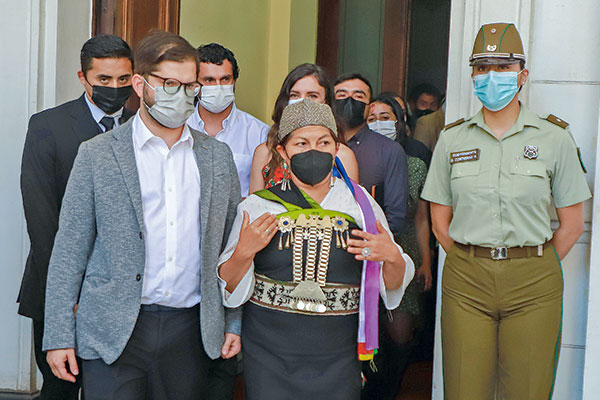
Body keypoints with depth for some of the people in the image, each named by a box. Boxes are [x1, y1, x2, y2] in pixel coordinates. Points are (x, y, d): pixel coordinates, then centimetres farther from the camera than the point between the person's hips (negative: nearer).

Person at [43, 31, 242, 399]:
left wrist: (233, 324, 8)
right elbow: (70, 248, 0)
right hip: (114, 332, -2)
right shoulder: (97, 154, 0)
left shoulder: (218, 155, 9)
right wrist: (58, 336, -3)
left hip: (190, 330, 3)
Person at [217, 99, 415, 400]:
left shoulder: (361, 203, 3)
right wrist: (243, 253, -15)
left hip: (338, 360, 1)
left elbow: (395, 285, 8)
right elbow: (230, 288, 4)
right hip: (269, 356, -1)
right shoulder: (257, 207, 0)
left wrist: (392, 258, -13)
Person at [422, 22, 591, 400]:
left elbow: (572, 224, 4)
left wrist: (533, 266, 3)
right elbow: (440, 220, 10)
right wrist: (475, 263, 4)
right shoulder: (452, 139, 7)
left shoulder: (555, 138, 1)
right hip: (465, 282, 1)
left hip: (533, 283, -1)